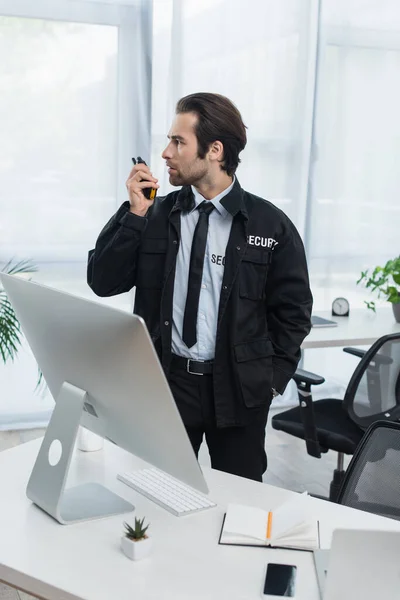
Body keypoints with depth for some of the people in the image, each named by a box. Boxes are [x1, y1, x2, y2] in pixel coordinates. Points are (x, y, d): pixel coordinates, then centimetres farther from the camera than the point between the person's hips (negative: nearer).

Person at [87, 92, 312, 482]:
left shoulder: (271, 225, -4)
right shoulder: (156, 215, 1)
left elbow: (292, 311, 1)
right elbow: (102, 282, -3)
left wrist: (272, 379, -4)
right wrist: (134, 214, -11)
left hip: (238, 388, -1)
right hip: (165, 380, 2)